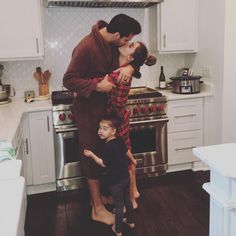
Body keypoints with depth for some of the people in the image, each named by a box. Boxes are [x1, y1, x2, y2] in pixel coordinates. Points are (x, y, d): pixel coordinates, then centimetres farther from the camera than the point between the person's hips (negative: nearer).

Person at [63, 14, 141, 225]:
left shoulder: (114, 44, -1)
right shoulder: (86, 47, -23)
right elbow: (69, 80, -21)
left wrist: (130, 66, -12)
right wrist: (96, 86, -29)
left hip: (108, 107, 8)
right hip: (89, 111, -8)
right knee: (93, 156, 1)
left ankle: (99, 195, 35)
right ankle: (98, 209, 14)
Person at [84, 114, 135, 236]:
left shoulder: (107, 146, -25)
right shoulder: (120, 141, -1)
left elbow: (104, 164, -21)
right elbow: (126, 152, 16)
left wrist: (91, 155, -16)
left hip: (115, 181, -8)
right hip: (126, 177, 8)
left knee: (118, 206, 6)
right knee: (127, 200, 24)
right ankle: (131, 221, 42)